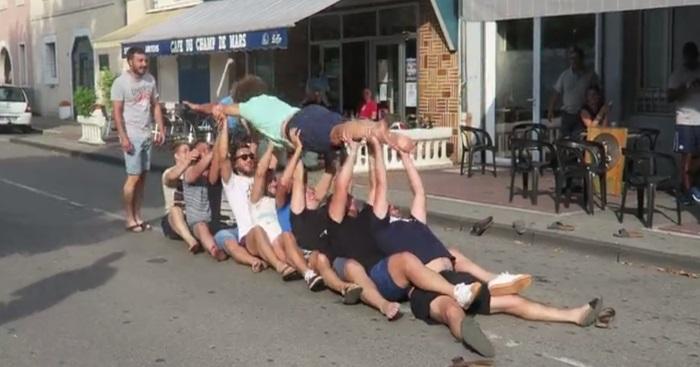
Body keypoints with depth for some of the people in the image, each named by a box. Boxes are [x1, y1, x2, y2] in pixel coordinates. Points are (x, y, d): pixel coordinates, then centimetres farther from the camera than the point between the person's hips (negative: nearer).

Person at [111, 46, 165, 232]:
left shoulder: (150, 79, 6)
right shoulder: (121, 82, -11)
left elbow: (155, 106, 12)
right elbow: (117, 112, -13)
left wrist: (160, 129, 5)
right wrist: (123, 137, -19)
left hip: (147, 134, 6)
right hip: (132, 135, -6)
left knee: (142, 177, 9)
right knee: (134, 177, -5)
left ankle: (138, 216, 17)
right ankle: (130, 219, 5)